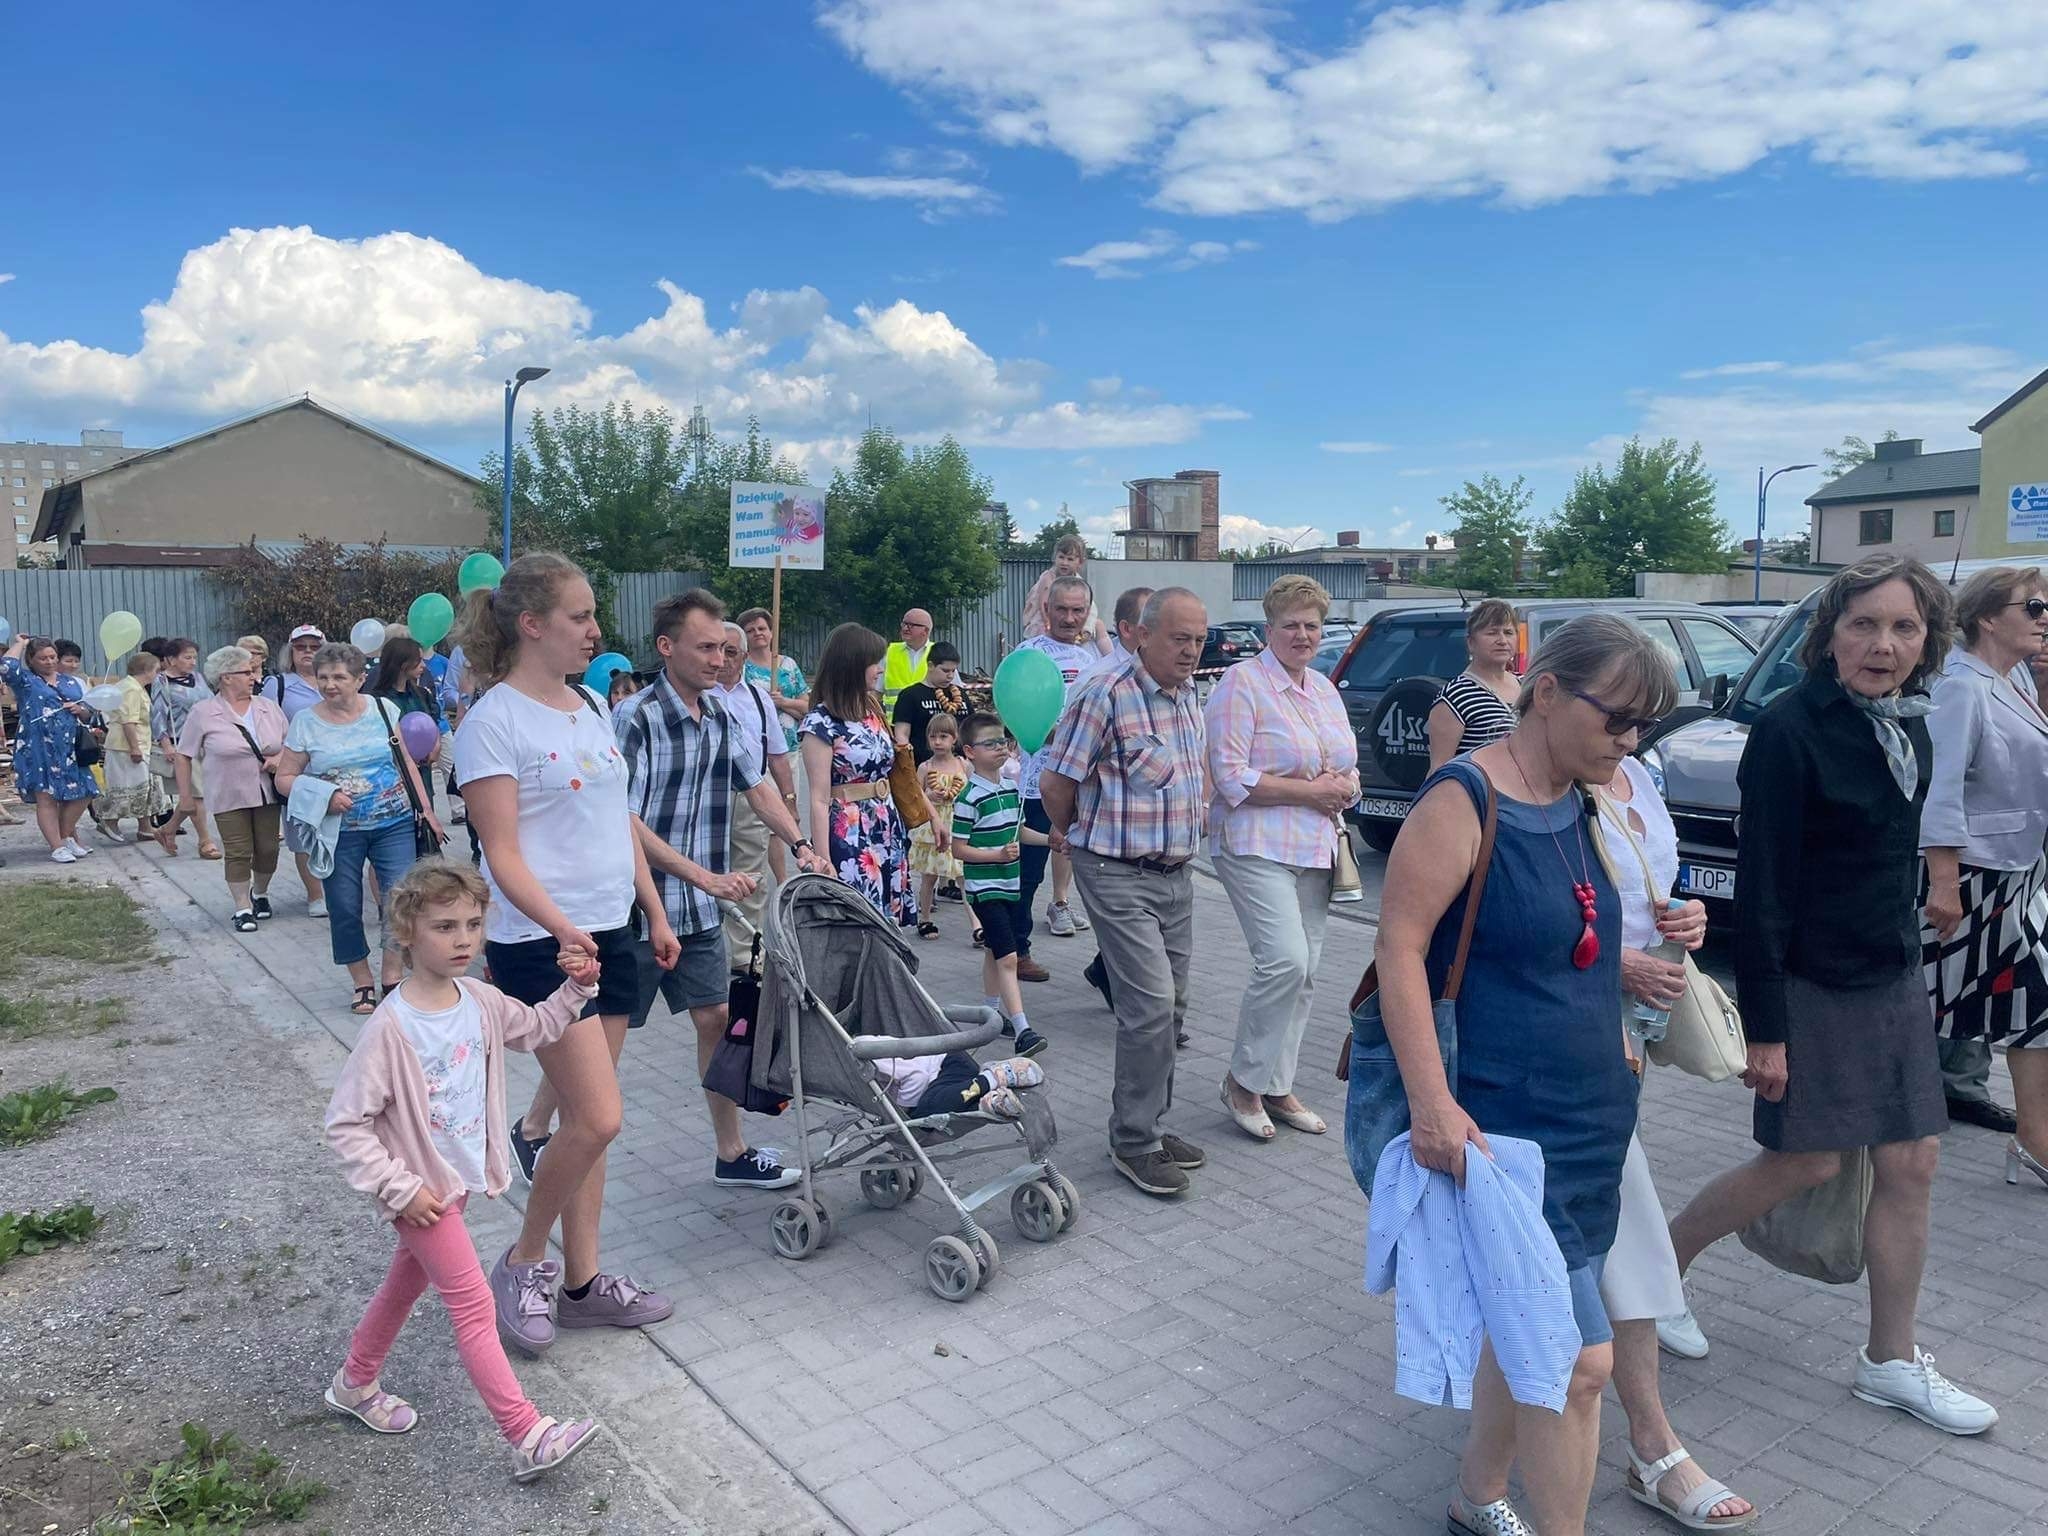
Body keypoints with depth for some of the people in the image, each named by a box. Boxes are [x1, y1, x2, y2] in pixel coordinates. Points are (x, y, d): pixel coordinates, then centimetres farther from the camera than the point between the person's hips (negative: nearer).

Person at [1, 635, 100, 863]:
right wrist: (19, 644, -4)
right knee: (46, 797, -4)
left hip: (69, 748, 5)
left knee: (83, 793, 2)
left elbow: (87, 712, 22)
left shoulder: (70, 681, 18)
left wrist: (79, 710, -2)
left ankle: (65, 836, 21)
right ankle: (58, 847, -1)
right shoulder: (25, 681, 2)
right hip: (38, 748, -5)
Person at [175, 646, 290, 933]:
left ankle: (260, 893, 32)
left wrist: (280, 759, -7)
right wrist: (185, 795, -2)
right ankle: (243, 907, 8)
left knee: (268, 849, 7)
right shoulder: (203, 713, -4)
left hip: (268, 794, 3)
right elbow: (184, 756, 0)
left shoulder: (268, 709, 7)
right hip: (229, 798, -3)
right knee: (238, 853, -2)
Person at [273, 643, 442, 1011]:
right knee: (344, 909, 5)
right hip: (340, 832, 0)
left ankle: (391, 974, 10)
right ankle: (362, 983, 21)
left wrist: (426, 810, 4)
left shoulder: (382, 710, 2)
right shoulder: (306, 722, -1)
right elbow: (284, 779, 3)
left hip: (394, 824, 0)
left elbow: (407, 764, 8)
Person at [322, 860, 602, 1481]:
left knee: (407, 1282, 26)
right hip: (421, 1191, -7)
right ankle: (528, 1437, -1)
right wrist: (400, 1190, -22)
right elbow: (344, 1124, -21)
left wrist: (574, 989, -2)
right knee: (474, 1308, -6)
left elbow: (535, 1029, 14)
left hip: (461, 1177, 7)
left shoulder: (480, 1000, -6)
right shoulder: (390, 1028, -26)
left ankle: (355, 1384, 48)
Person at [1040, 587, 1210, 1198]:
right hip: (1120, 876, -8)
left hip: (1177, 873, 8)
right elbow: (1055, 782, -11)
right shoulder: (1108, 696, -16)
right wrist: (1071, 832, 5)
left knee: (1168, 1005, 12)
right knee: (1150, 1004, -11)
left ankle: (1148, 1124, 26)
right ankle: (1133, 1142, 3)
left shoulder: (1188, 697, 10)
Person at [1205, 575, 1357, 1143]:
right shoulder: (1242, 682, -7)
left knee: (1303, 974, 8)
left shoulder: (1325, 689, 16)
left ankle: (1276, 1087, 21)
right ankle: (1242, 1082, -1)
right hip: (1258, 846, -8)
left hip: (1316, 851, 8)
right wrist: (1310, 790, -15)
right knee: (1285, 961, -19)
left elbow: (1349, 770, 22)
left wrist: (1344, 787, -2)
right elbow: (1232, 778, -15)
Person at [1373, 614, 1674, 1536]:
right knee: (1579, 1357, -6)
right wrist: (1432, 1102, -24)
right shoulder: (1463, 800, -16)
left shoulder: (1589, 804, 7)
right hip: (1502, 1125, -8)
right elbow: (1399, 949, -19)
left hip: (1592, 1120, 8)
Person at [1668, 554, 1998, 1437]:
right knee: (1805, 1164, 2)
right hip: (1812, 988, -8)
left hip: (1893, 982, 8)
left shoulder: (1908, 727, 5)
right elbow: (1760, 890, -20)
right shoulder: (1790, 731, -20)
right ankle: (1659, 1258, 25)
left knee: (1911, 1161, 10)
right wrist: (1764, 1028, -20)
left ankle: (1892, 1363, 24)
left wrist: (1909, 965, 18)